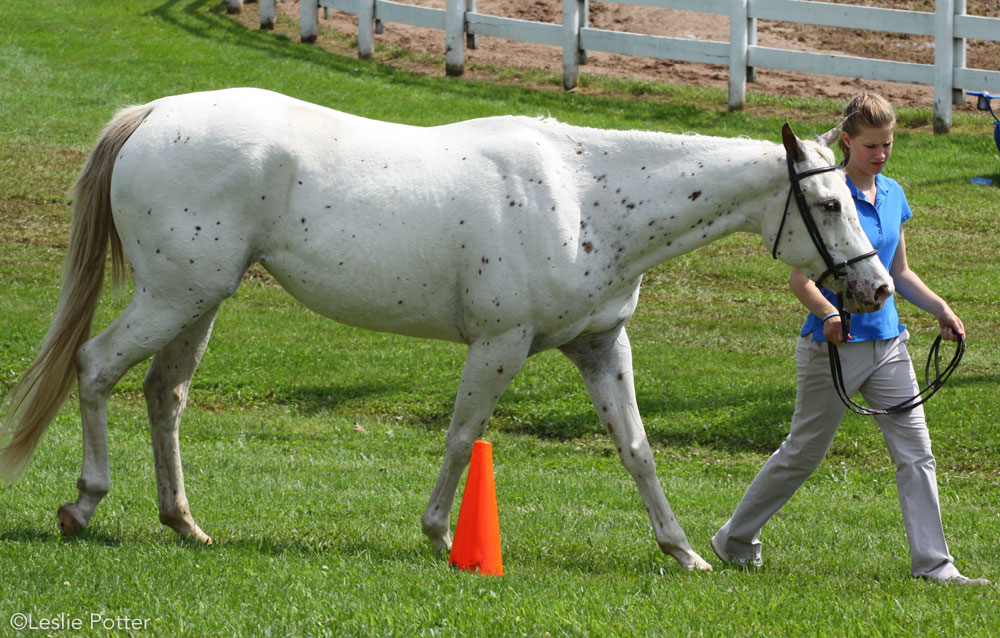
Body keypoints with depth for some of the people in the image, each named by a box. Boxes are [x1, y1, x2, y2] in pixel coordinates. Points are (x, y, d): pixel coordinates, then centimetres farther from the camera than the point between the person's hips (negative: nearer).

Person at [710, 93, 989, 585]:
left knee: (915, 452, 0)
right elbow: (800, 278, -17)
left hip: (887, 341, 6)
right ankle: (735, 540, 24)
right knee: (804, 452, 6)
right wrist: (828, 314, -35)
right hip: (833, 344, -6)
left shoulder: (892, 195, 9)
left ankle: (932, 563, 2)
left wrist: (942, 310, 10)